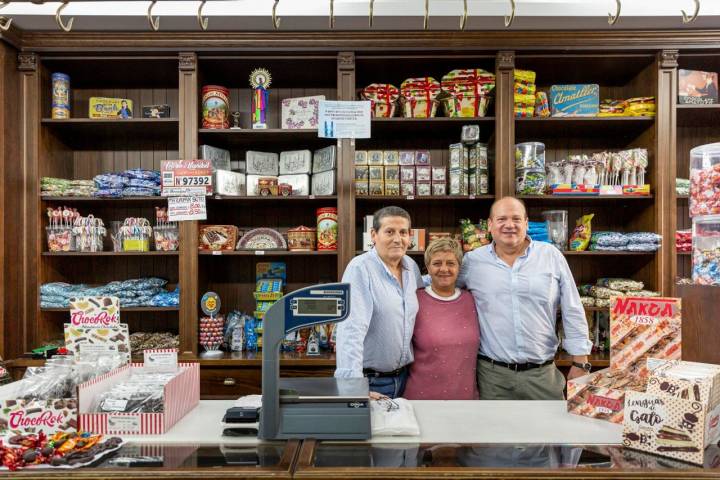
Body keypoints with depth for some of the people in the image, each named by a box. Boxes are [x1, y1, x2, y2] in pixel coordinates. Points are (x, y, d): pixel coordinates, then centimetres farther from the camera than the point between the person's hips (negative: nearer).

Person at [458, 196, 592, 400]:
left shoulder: (552, 256, 2)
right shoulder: (472, 261, 0)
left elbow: (572, 311, 3)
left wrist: (580, 362, 2)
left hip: (543, 373, 1)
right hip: (493, 374, 0)